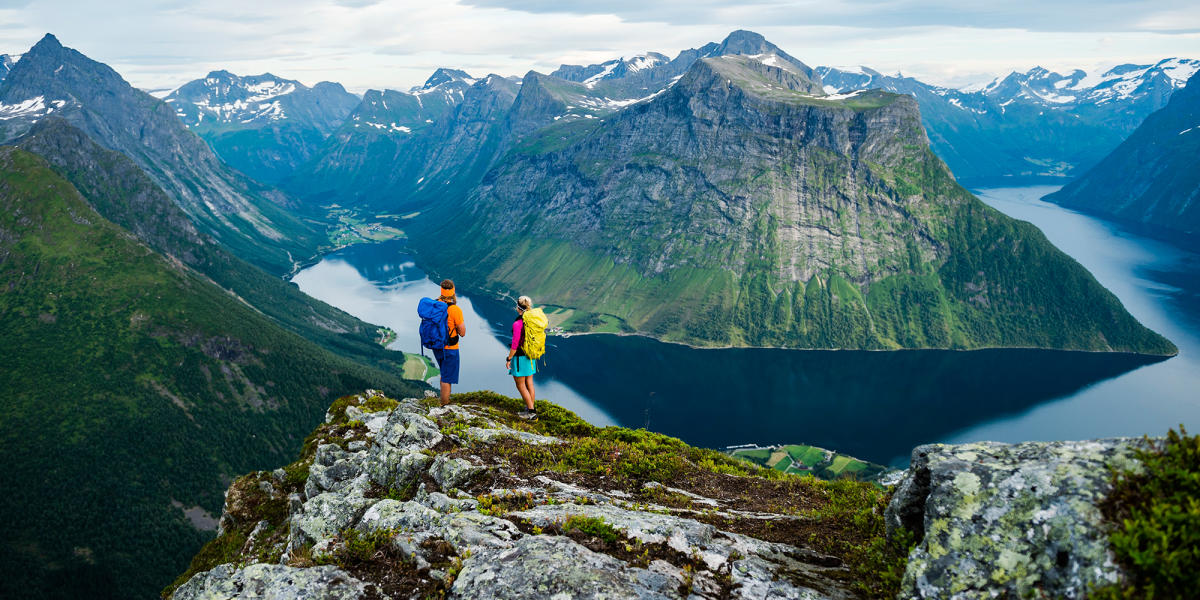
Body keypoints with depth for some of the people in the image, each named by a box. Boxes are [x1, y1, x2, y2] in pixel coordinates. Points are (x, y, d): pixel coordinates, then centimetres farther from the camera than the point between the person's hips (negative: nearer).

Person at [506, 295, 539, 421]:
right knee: (529, 384, 15)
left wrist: (509, 359, -11)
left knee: (520, 386, 3)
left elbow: (515, 344, -20)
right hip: (531, 357, 8)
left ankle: (532, 412, 2)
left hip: (520, 357, -8)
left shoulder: (517, 323, -22)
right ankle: (529, 410, 22)